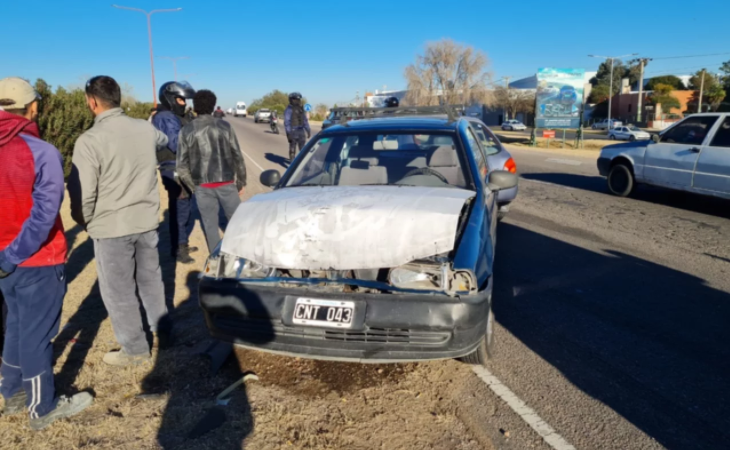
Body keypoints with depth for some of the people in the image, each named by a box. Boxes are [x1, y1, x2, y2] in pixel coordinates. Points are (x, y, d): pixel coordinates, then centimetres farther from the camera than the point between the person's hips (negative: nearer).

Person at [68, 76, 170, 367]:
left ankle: (135, 349, 20)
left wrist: (83, 221, 4)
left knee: (118, 291, 9)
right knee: (150, 278, 22)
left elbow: (83, 192, -15)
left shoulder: (90, 140, -18)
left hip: (111, 227, -6)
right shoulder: (146, 129, 0)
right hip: (146, 220, 6)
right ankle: (161, 327, 37)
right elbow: (163, 140, 25)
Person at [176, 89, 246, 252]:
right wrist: (241, 182, 9)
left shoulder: (186, 131, -1)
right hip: (227, 184, 0)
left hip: (203, 187, 0)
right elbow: (237, 157, -1)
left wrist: (193, 185, 12)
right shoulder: (224, 126, -2)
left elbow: (182, 166, -1)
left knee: (210, 226, 10)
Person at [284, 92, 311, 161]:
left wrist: (308, 130, 12)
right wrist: (288, 133, -21)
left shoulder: (301, 108, 11)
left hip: (301, 131, 7)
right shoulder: (289, 109, -11)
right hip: (293, 132, -7)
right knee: (293, 148, -1)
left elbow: (305, 120, 16)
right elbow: (287, 122, -15)